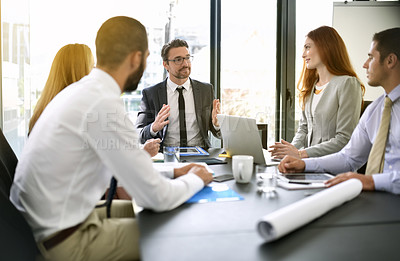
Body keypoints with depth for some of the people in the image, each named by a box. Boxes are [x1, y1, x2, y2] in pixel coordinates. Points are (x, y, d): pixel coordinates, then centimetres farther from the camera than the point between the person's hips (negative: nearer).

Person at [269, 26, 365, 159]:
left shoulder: (348, 84, -8)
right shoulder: (311, 85, 16)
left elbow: (345, 140, -14)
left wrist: (301, 153, -18)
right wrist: (292, 147, -3)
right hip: (310, 163, 6)